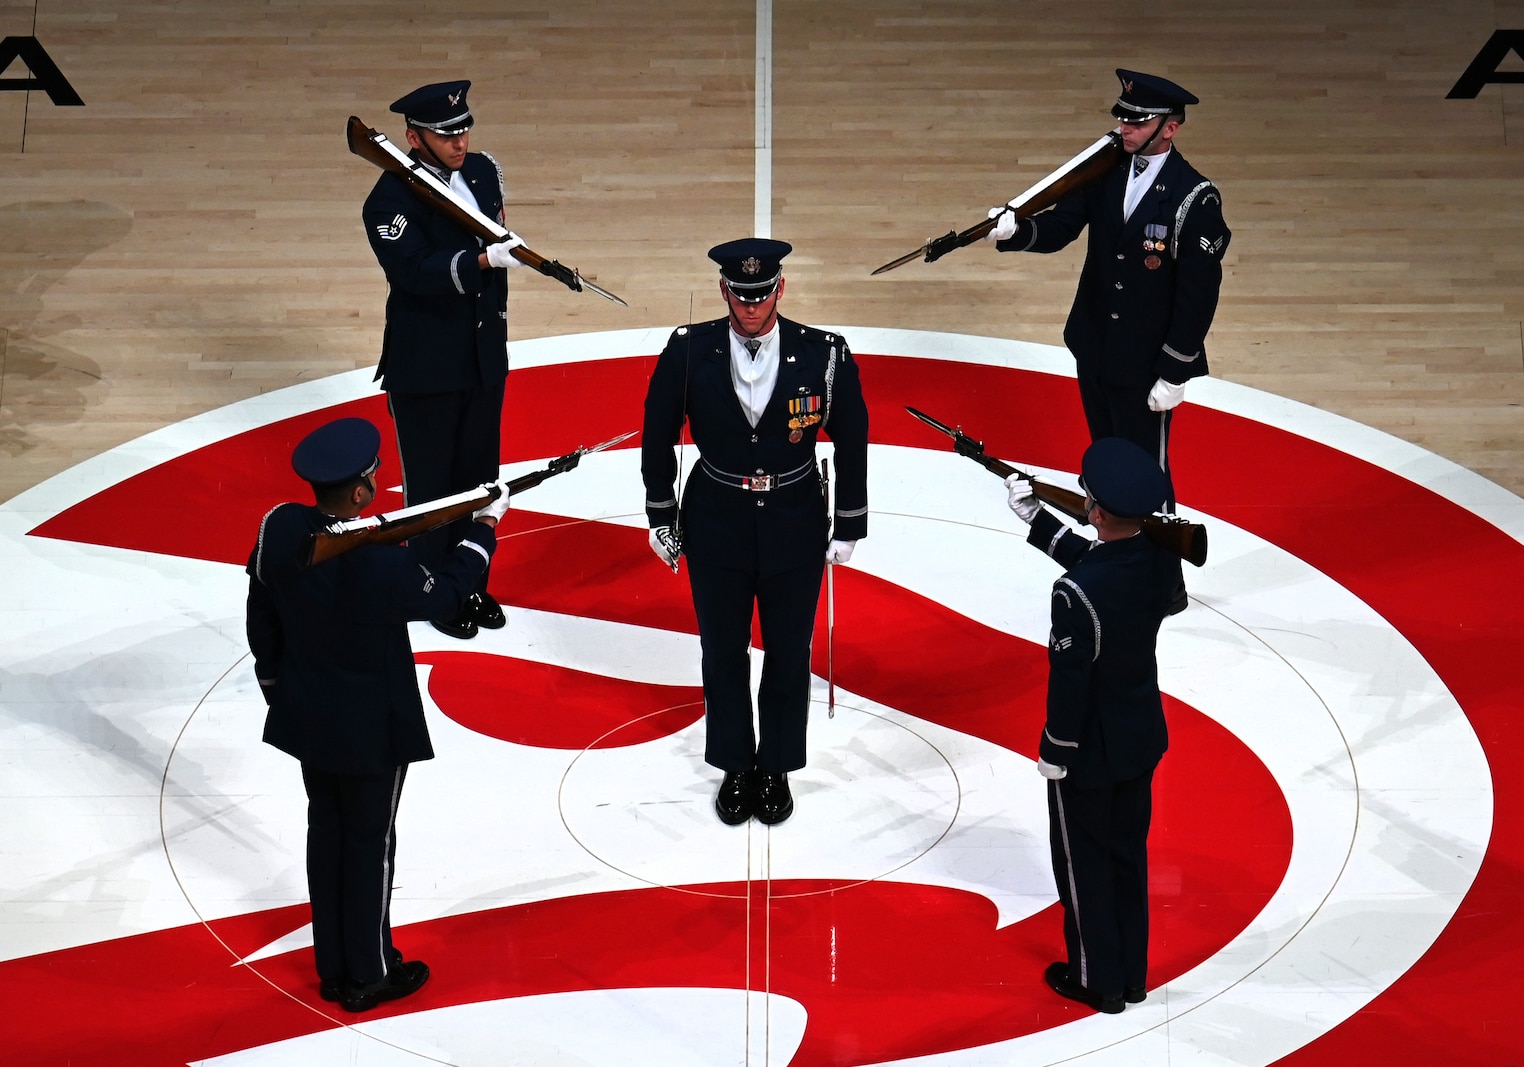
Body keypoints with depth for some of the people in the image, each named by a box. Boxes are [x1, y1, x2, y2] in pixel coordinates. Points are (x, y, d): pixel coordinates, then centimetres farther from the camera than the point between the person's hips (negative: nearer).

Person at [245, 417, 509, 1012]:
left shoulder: (278, 529, -14)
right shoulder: (380, 562, -32)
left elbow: (262, 624, 0)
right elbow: (444, 594, -14)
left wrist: (276, 690, 17)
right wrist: (486, 525, -2)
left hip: (306, 716, 6)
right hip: (372, 729, -6)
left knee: (326, 830, 20)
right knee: (370, 842, 12)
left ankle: (332, 968, 34)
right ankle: (369, 976, 28)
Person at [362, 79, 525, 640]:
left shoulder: (483, 171, 2)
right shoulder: (392, 199, -19)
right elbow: (416, 270, -31)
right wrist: (483, 260, -43)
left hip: (485, 357, 6)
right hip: (425, 367, -6)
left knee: (478, 475, 17)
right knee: (430, 483, 8)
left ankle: (472, 583, 33)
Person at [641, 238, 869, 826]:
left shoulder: (825, 355, -15)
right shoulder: (688, 352, -13)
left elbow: (851, 441, -3)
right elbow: (658, 434, 0)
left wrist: (849, 528, 1)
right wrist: (661, 517, 4)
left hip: (796, 529, 0)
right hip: (716, 528, 1)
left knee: (788, 656, 13)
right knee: (723, 655, 15)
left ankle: (776, 768, 34)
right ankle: (734, 767, 36)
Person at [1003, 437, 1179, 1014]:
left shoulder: (1076, 595, -33)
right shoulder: (1160, 558, -12)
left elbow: (1069, 684, -25)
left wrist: (1054, 753, -10)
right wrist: (1034, 518, 11)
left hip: (1088, 751, -7)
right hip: (1143, 738, 7)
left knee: (1083, 863, 14)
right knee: (1128, 855, 22)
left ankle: (1096, 979, 30)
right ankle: (1130, 974, 36)